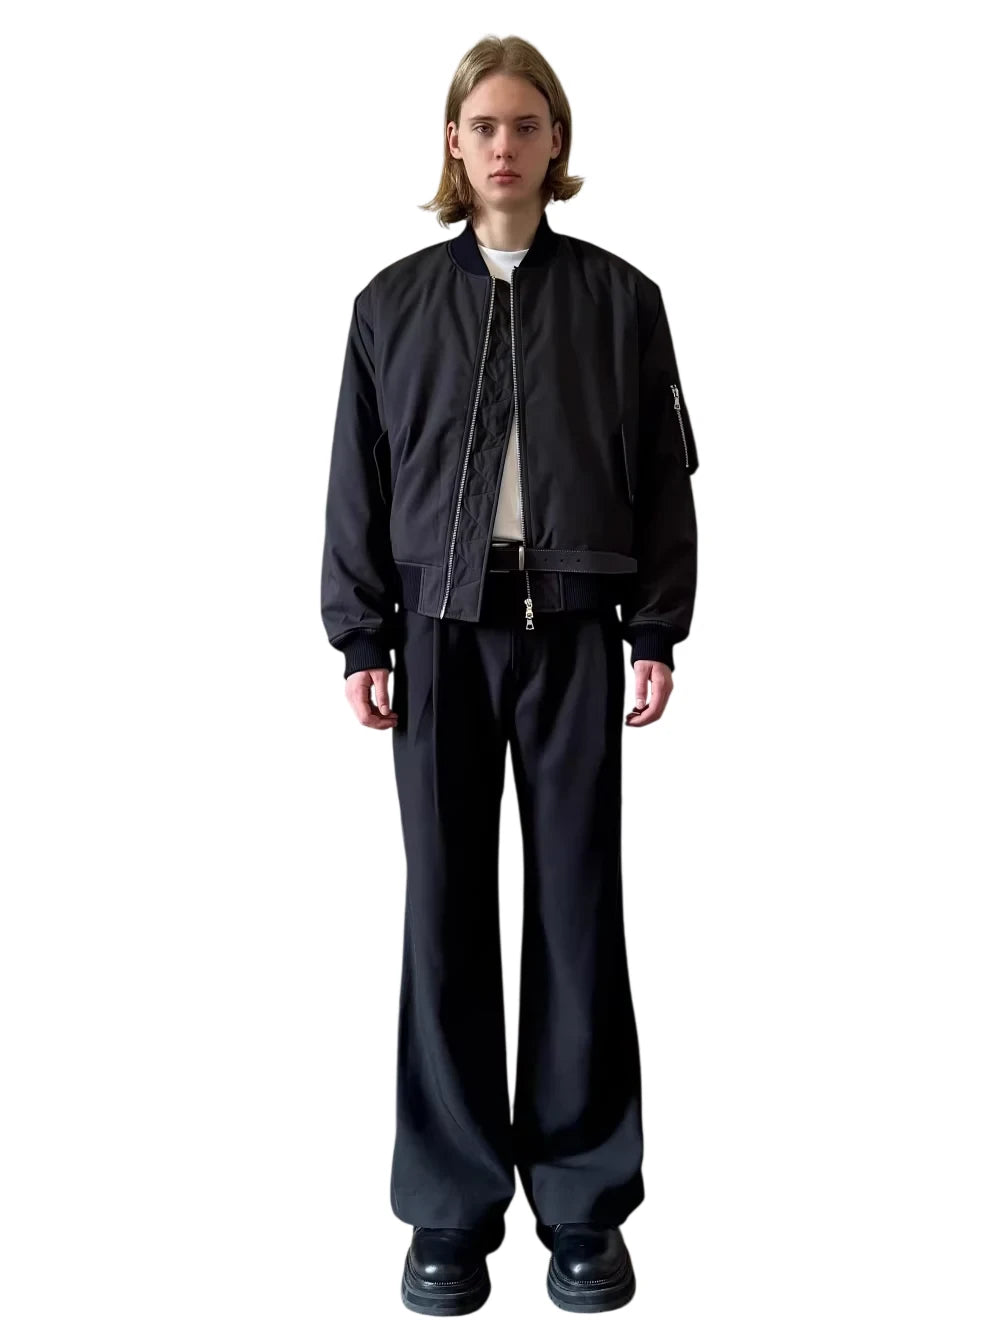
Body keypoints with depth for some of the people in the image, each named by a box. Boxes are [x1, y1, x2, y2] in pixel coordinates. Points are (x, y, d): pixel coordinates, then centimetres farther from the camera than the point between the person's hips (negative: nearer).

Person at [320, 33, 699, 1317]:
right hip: (441, 628, 1)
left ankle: (584, 1199, 18)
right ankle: (453, 1206, 17)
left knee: (578, 907, 3)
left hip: (573, 629, 0)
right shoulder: (395, 300, 8)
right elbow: (358, 479, 7)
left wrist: (657, 632, 0)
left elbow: (663, 474, 6)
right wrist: (361, 639, 0)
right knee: (446, 909, 3)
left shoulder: (619, 297, 6)